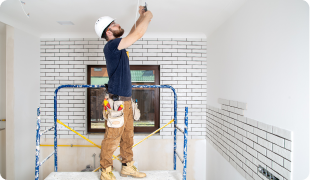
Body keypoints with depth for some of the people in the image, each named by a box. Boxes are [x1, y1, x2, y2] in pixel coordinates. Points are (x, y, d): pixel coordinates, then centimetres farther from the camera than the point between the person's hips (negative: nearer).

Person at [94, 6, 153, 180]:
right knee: (112, 139, 2)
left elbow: (133, 33, 30)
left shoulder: (118, 45, 15)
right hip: (117, 101, -9)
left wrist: (141, 16, 24)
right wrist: (148, 16, 0)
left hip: (126, 100, 9)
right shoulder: (111, 46, -12)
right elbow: (138, 34, -17)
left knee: (128, 137, 15)